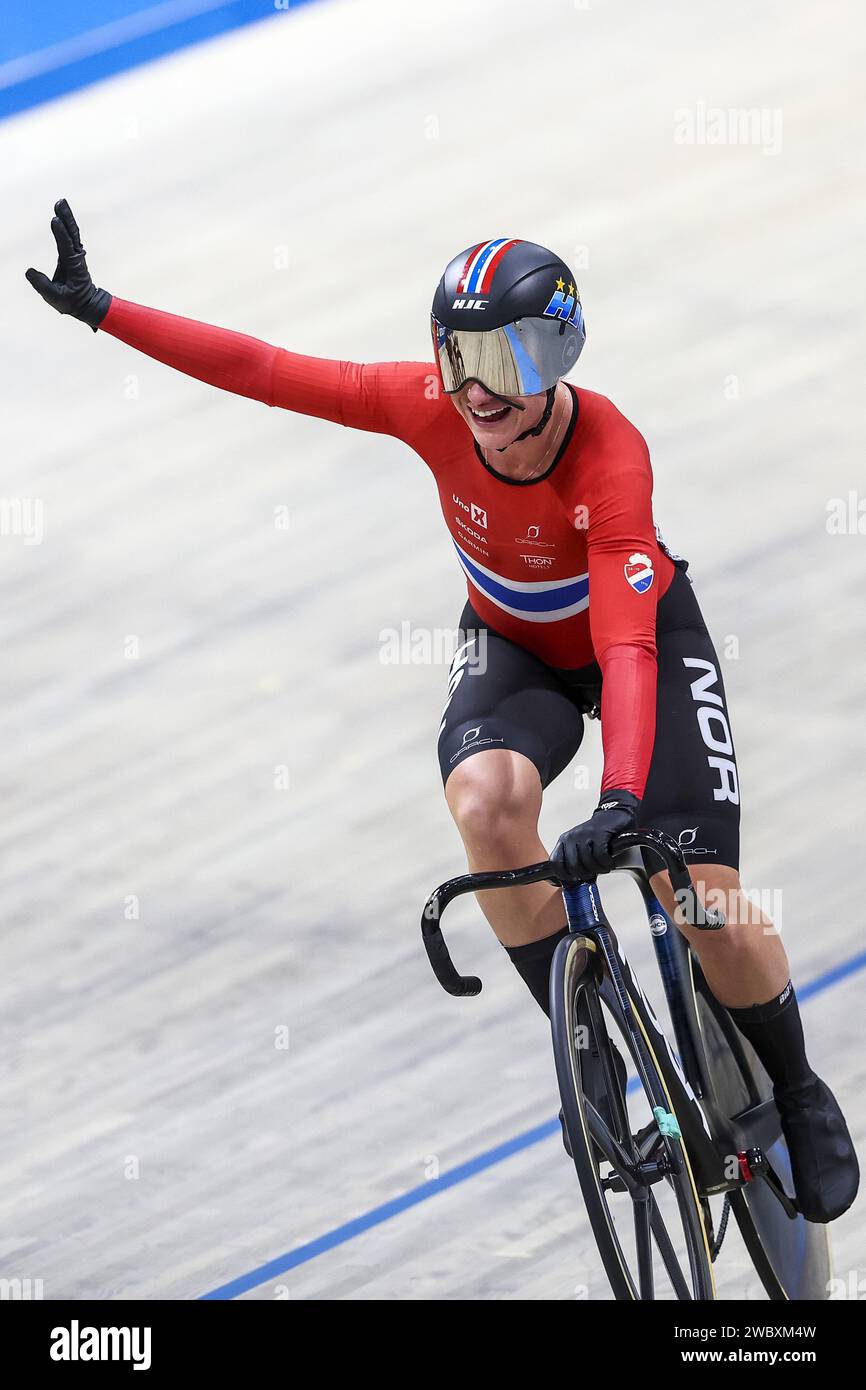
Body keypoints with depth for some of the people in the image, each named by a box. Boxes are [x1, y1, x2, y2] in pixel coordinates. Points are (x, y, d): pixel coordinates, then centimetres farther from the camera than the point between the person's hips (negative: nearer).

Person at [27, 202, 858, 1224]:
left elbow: (628, 648, -46)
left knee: (702, 901, -14)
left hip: (641, 631, -3)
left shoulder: (610, 456, -37)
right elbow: (262, 371, -23)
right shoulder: (433, 407, -27)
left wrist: (620, 803, -58)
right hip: (512, 643, 3)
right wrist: (102, 310, -27)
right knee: (483, 797, -31)